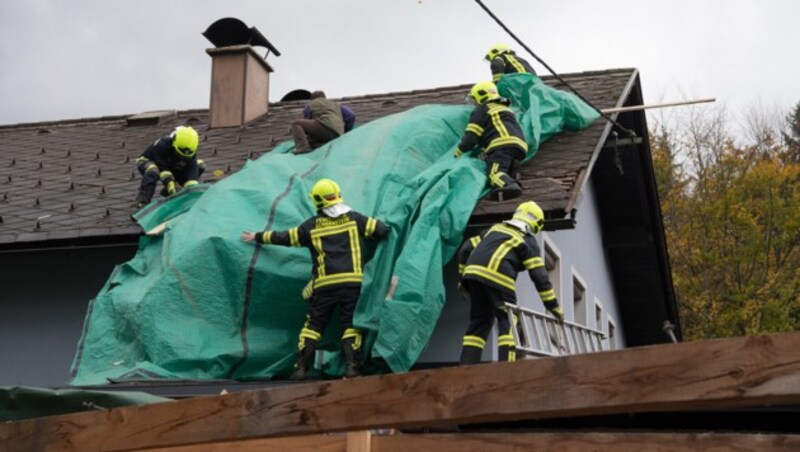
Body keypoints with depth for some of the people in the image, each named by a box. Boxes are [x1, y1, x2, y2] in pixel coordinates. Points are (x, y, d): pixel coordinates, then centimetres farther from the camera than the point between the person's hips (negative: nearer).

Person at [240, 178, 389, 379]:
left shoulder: (312, 225, 8)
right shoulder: (354, 218, 6)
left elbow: (284, 237, 16)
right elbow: (382, 229, 2)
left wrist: (257, 237, 30)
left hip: (325, 284, 0)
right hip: (353, 282, 0)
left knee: (313, 324, 10)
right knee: (351, 324, 5)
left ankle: (301, 367, 5)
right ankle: (351, 365, -8)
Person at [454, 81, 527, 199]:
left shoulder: (481, 110, 16)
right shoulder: (506, 109, 40)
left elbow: (471, 137, 8)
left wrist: (458, 154, 19)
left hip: (501, 145, -9)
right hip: (519, 144, 9)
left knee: (495, 171, -26)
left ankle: (509, 186, -57)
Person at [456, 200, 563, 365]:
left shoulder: (495, 228, 29)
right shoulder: (528, 240, 11)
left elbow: (466, 249, 22)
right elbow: (540, 277, 4)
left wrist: (462, 276, 28)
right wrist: (554, 307, 7)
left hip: (473, 272, 6)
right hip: (497, 278, -6)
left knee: (479, 322, 15)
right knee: (508, 323, 1)